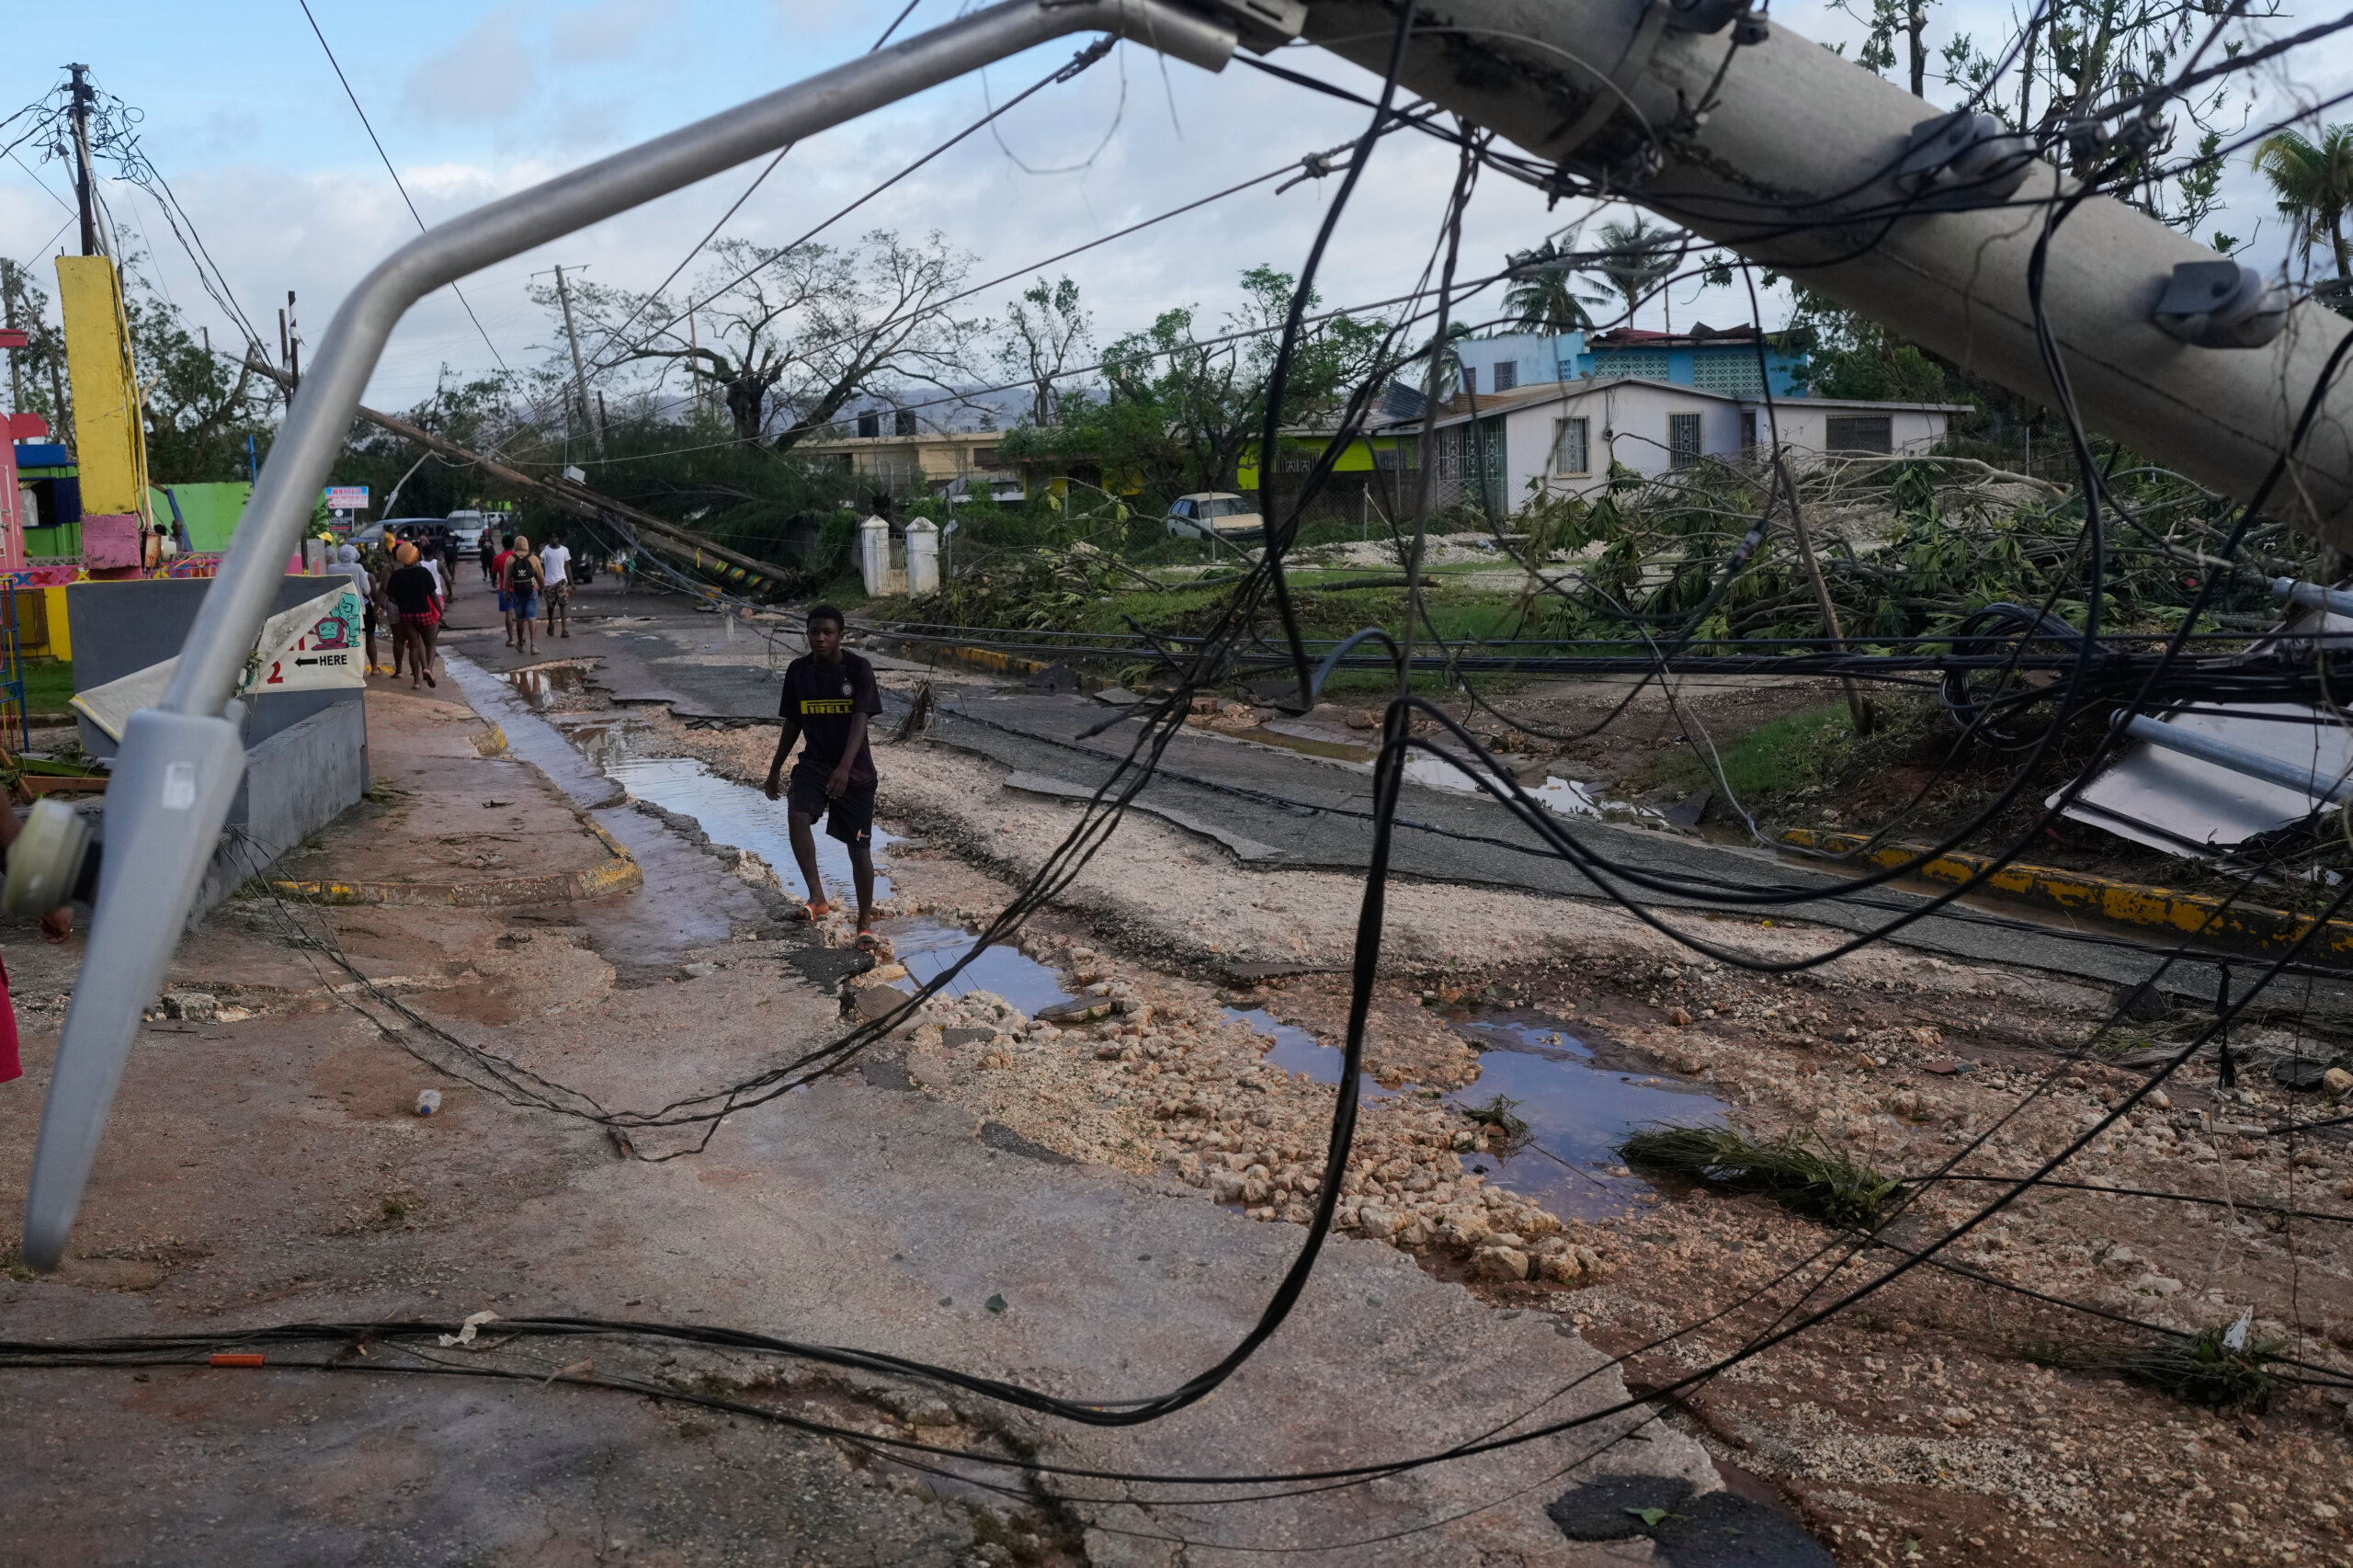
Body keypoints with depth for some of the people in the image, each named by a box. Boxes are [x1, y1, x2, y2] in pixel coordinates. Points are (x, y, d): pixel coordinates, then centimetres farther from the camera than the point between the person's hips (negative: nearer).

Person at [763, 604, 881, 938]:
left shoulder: (859, 669, -13)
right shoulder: (797, 671, -2)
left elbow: (859, 721, -22)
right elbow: (792, 723, 10)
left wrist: (844, 767, -35)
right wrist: (775, 769, 13)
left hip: (855, 769, -2)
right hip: (814, 762, 2)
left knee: (859, 848, 3)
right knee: (797, 815, -28)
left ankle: (865, 920, 21)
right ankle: (817, 898, -21)